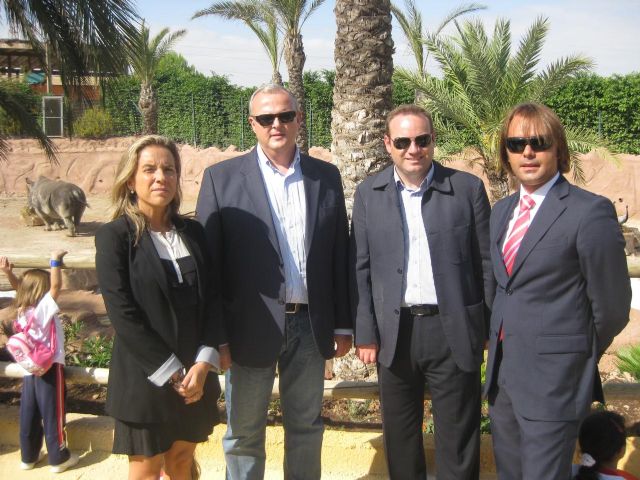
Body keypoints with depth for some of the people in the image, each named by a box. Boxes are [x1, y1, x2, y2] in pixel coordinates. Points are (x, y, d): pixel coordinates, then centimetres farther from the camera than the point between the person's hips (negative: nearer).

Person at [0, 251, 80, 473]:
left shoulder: (22, 311, 3)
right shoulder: (44, 308, -16)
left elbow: (19, 287, 15)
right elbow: (56, 285, -22)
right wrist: (55, 261, -17)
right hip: (50, 368, -7)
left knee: (29, 414, 14)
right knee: (52, 414, 2)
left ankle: (29, 456, 25)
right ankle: (58, 458, 11)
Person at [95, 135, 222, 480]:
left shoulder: (193, 232, 5)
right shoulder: (114, 236, -9)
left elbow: (212, 299, 3)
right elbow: (123, 315, -15)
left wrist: (202, 364, -10)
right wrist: (172, 373, -15)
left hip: (195, 375, 4)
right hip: (145, 379, -4)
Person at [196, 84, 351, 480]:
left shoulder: (326, 176, 5)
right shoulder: (222, 178, -3)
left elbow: (339, 255, 8)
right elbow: (208, 261, -4)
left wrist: (343, 324, 7)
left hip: (311, 325, 3)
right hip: (251, 327, -2)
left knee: (307, 428, 16)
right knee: (245, 432, 11)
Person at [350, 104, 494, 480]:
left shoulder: (468, 189, -2)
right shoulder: (368, 194, 3)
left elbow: (487, 263, 0)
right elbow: (361, 269, 3)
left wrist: (494, 329, 0)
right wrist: (366, 334, -1)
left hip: (453, 331, -2)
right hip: (394, 333, 2)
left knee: (458, 445, 7)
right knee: (400, 441, 15)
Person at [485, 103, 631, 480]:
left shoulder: (591, 212, -14)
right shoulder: (502, 211, 10)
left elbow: (611, 307, -9)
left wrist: (580, 359, 3)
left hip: (553, 379, -7)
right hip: (502, 373, 7)